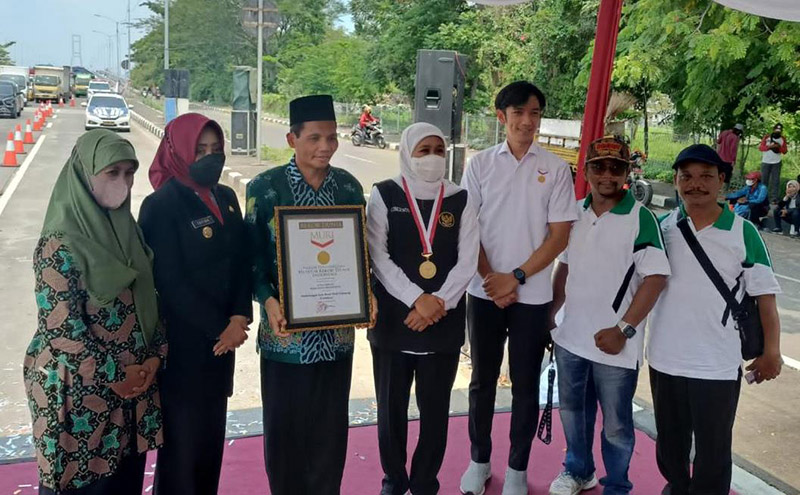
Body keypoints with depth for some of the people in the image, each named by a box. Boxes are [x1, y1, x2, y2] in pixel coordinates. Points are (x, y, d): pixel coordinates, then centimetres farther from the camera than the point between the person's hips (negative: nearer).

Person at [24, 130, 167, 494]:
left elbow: (149, 299, 10)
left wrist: (155, 357, -1)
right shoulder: (60, 243, -16)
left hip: (135, 382, 6)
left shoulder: (127, 230, 6)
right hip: (81, 390, -6)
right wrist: (112, 378, -13)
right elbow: (60, 324, -18)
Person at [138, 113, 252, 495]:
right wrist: (220, 327, -12)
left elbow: (241, 262, 6)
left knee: (212, 433, 15)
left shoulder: (226, 198, 7)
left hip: (221, 336, 6)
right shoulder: (160, 206, -13)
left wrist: (238, 318, -9)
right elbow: (171, 282, -16)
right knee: (184, 437, 5)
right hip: (183, 340, -6)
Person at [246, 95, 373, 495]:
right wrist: (268, 301, -20)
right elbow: (252, 256, -5)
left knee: (331, 426, 13)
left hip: (337, 329, 3)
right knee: (284, 426, 12)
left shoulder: (349, 187, 2)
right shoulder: (264, 187, -7)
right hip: (286, 329, -2)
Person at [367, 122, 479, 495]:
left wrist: (438, 303, -14)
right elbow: (378, 258, -8)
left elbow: (467, 263, 0)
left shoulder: (460, 201, 5)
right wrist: (417, 300, -17)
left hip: (444, 324, 1)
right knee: (391, 407, 10)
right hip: (392, 320, -1)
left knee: (436, 410, 9)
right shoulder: (384, 196, 0)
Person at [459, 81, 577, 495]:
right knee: (482, 379, 12)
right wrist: (490, 279, -8)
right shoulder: (480, 164, 2)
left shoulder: (556, 169, 0)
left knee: (525, 385, 8)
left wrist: (516, 277, -11)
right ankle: (479, 460, 29)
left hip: (533, 295, -1)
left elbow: (559, 235, -3)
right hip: (484, 291, 1)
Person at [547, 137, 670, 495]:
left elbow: (656, 277, -17)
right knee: (572, 411, 21)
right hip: (570, 337, 6)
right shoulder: (575, 212, 5)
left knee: (616, 423, 10)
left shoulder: (641, 217, -13)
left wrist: (624, 329, -20)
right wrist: (550, 313, 12)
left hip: (615, 345, -5)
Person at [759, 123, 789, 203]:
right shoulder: (766, 137, -1)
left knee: (775, 181, -3)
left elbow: (785, 151, 2)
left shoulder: (783, 139, 4)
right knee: (764, 180, 5)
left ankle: (774, 198, -4)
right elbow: (760, 148, -7)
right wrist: (769, 146, -23)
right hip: (766, 162, -1)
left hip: (777, 163, 1)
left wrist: (779, 147, -18)